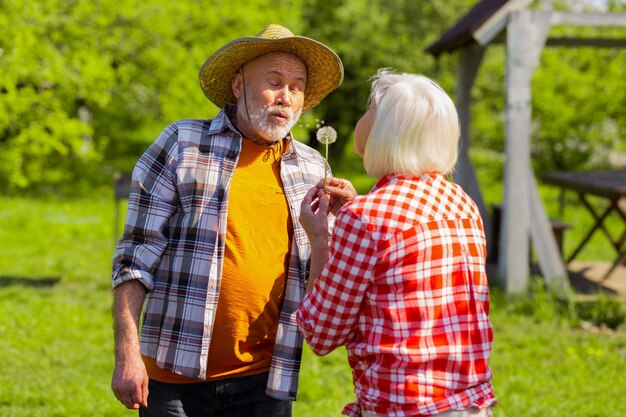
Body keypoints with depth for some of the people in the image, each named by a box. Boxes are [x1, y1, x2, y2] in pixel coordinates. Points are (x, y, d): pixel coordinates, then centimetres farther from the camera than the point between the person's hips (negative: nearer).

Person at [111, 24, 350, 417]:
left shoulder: (313, 169, 11)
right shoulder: (181, 144, 2)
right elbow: (136, 258, -1)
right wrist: (127, 354, -9)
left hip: (265, 382, 3)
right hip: (178, 372, -3)